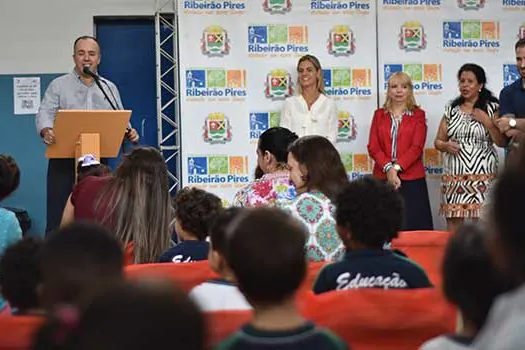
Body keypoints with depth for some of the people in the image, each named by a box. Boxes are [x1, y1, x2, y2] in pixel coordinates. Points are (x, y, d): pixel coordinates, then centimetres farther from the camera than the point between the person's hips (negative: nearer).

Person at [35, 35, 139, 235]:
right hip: (64, 161, -3)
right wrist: (46, 131, -28)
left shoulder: (109, 89, 16)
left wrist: (129, 133, -10)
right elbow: (45, 113, -6)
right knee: (58, 218, -6)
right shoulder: (59, 86, 7)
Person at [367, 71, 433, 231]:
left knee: (412, 227, -5)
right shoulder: (379, 114, 13)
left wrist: (397, 167, -15)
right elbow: (373, 147, 4)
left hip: (411, 179, -2)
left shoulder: (418, 115, 7)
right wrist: (388, 168, -11)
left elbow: (417, 147, -3)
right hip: (382, 177, 2)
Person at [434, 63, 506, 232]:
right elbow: (438, 141, 17)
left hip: (482, 175, -3)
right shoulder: (451, 110, 13)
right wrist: (446, 145, -4)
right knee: (452, 222, 0)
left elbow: (502, 142, -2)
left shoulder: (492, 108, 4)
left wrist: (487, 121, -11)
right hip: (454, 175, 3)